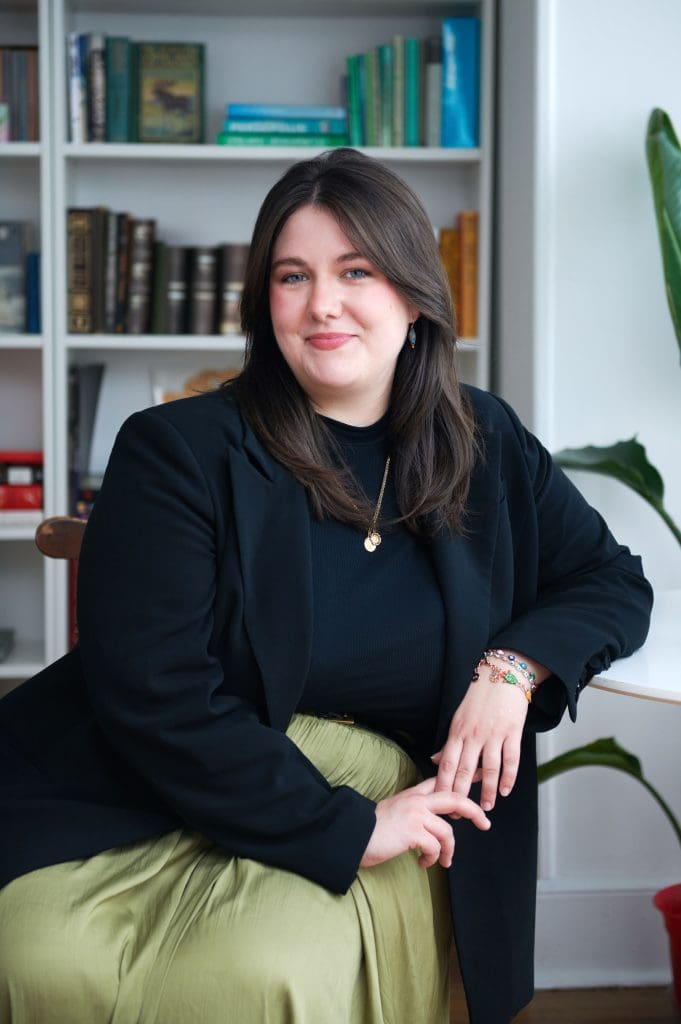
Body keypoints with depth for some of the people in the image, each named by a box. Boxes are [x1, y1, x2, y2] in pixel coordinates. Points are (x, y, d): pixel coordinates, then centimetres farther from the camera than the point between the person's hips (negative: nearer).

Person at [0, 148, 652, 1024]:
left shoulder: (486, 444, 10)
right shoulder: (179, 452, -5)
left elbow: (615, 582, 16)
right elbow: (153, 693, -14)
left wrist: (516, 666, -6)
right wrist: (343, 826, -19)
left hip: (384, 804, 2)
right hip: (154, 801, -1)